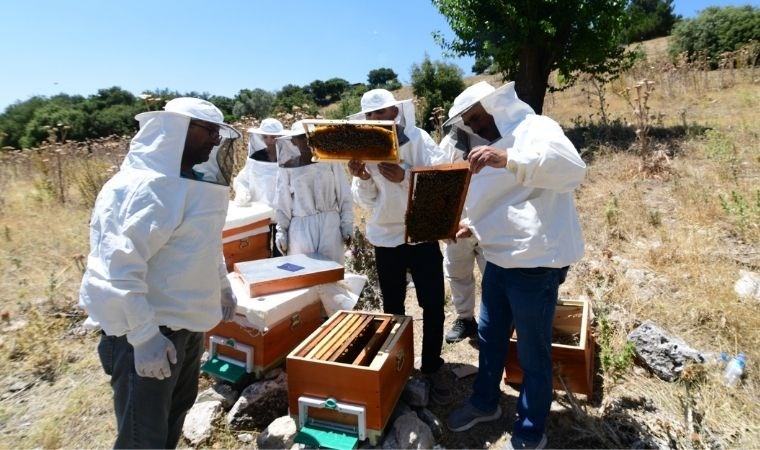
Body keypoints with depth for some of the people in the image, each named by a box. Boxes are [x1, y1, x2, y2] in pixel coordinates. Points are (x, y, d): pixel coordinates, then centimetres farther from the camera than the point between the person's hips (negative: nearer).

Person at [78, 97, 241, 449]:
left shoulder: (191, 179, 8)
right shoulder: (144, 187, -23)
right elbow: (119, 268, -28)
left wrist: (222, 285, 25)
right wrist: (144, 336, -28)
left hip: (185, 321, 9)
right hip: (145, 327, -9)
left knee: (177, 408, 25)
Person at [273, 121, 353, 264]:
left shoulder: (330, 161, 0)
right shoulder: (288, 168, 1)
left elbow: (344, 195, 3)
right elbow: (283, 202, 7)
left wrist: (347, 225, 0)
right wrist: (281, 231, 4)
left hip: (330, 225, 0)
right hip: (300, 228, 0)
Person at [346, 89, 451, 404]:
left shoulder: (419, 139, -8)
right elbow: (367, 202, 2)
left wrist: (404, 177, -30)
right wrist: (361, 178, -17)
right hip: (386, 237, 3)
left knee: (433, 304, 1)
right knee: (392, 305, 14)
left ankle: (432, 367, 19)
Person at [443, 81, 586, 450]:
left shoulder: (536, 128, -11)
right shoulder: (495, 142, 17)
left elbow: (572, 169, -31)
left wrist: (508, 159, -43)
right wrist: (471, 224, 10)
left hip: (535, 263, -9)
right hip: (499, 259, 9)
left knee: (532, 353, 7)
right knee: (489, 336, 21)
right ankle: (484, 402, 43)